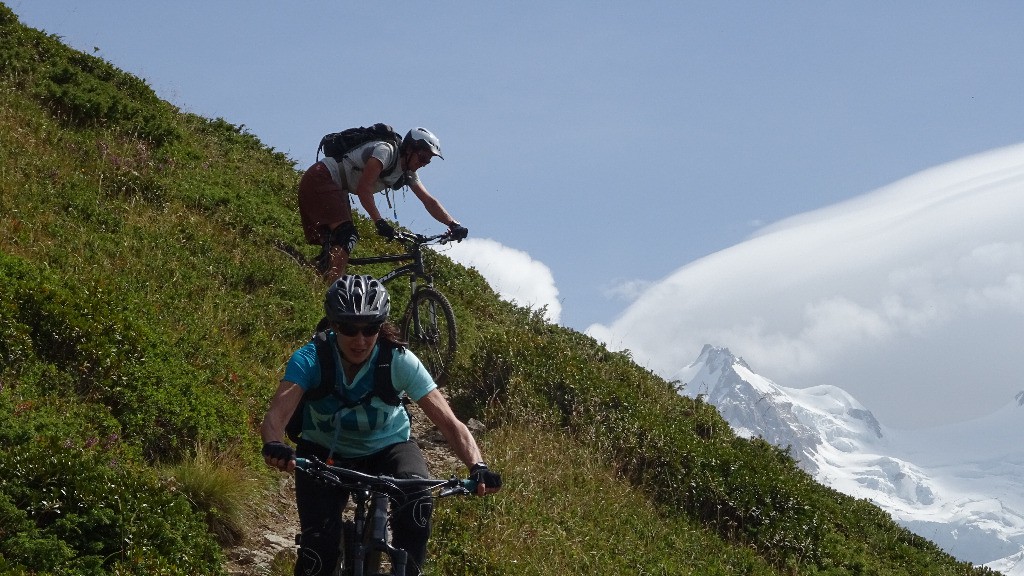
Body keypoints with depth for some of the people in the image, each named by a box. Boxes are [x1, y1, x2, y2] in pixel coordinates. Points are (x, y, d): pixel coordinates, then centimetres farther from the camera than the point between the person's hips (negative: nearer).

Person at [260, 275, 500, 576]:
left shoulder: (399, 361, -24)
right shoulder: (310, 359, -25)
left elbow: (448, 421, -29)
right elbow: (277, 413, -39)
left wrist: (477, 466, -47)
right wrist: (274, 446, -63)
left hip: (387, 448, 0)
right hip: (325, 453, 0)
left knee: (417, 499, -33)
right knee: (319, 550, -21)